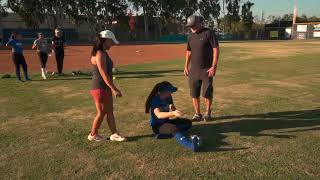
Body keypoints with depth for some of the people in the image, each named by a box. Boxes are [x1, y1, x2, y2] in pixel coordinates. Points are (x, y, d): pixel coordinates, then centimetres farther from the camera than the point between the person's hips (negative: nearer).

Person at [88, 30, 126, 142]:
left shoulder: (104, 53, 11)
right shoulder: (99, 54, -19)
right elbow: (103, 74, -25)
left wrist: (113, 88, 17)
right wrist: (114, 89, -26)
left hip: (106, 87, 9)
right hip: (99, 88, -9)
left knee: (110, 112, 11)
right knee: (101, 113, 3)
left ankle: (114, 134, 18)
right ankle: (93, 135, 21)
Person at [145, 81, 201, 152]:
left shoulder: (168, 97, -1)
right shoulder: (155, 100, -24)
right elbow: (158, 115, -40)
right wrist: (173, 113, -56)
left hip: (166, 122, 8)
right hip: (157, 125, -8)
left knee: (188, 123, -4)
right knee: (173, 128, -37)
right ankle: (191, 145, -59)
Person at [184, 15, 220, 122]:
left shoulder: (209, 33, -7)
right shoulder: (190, 36, 12)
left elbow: (216, 50, -11)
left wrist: (214, 67, -17)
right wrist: (186, 66, 13)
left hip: (207, 69, -5)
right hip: (193, 69, 6)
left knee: (207, 93, 0)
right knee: (194, 93, 6)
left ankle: (207, 113, 19)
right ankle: (197, 114, 17)